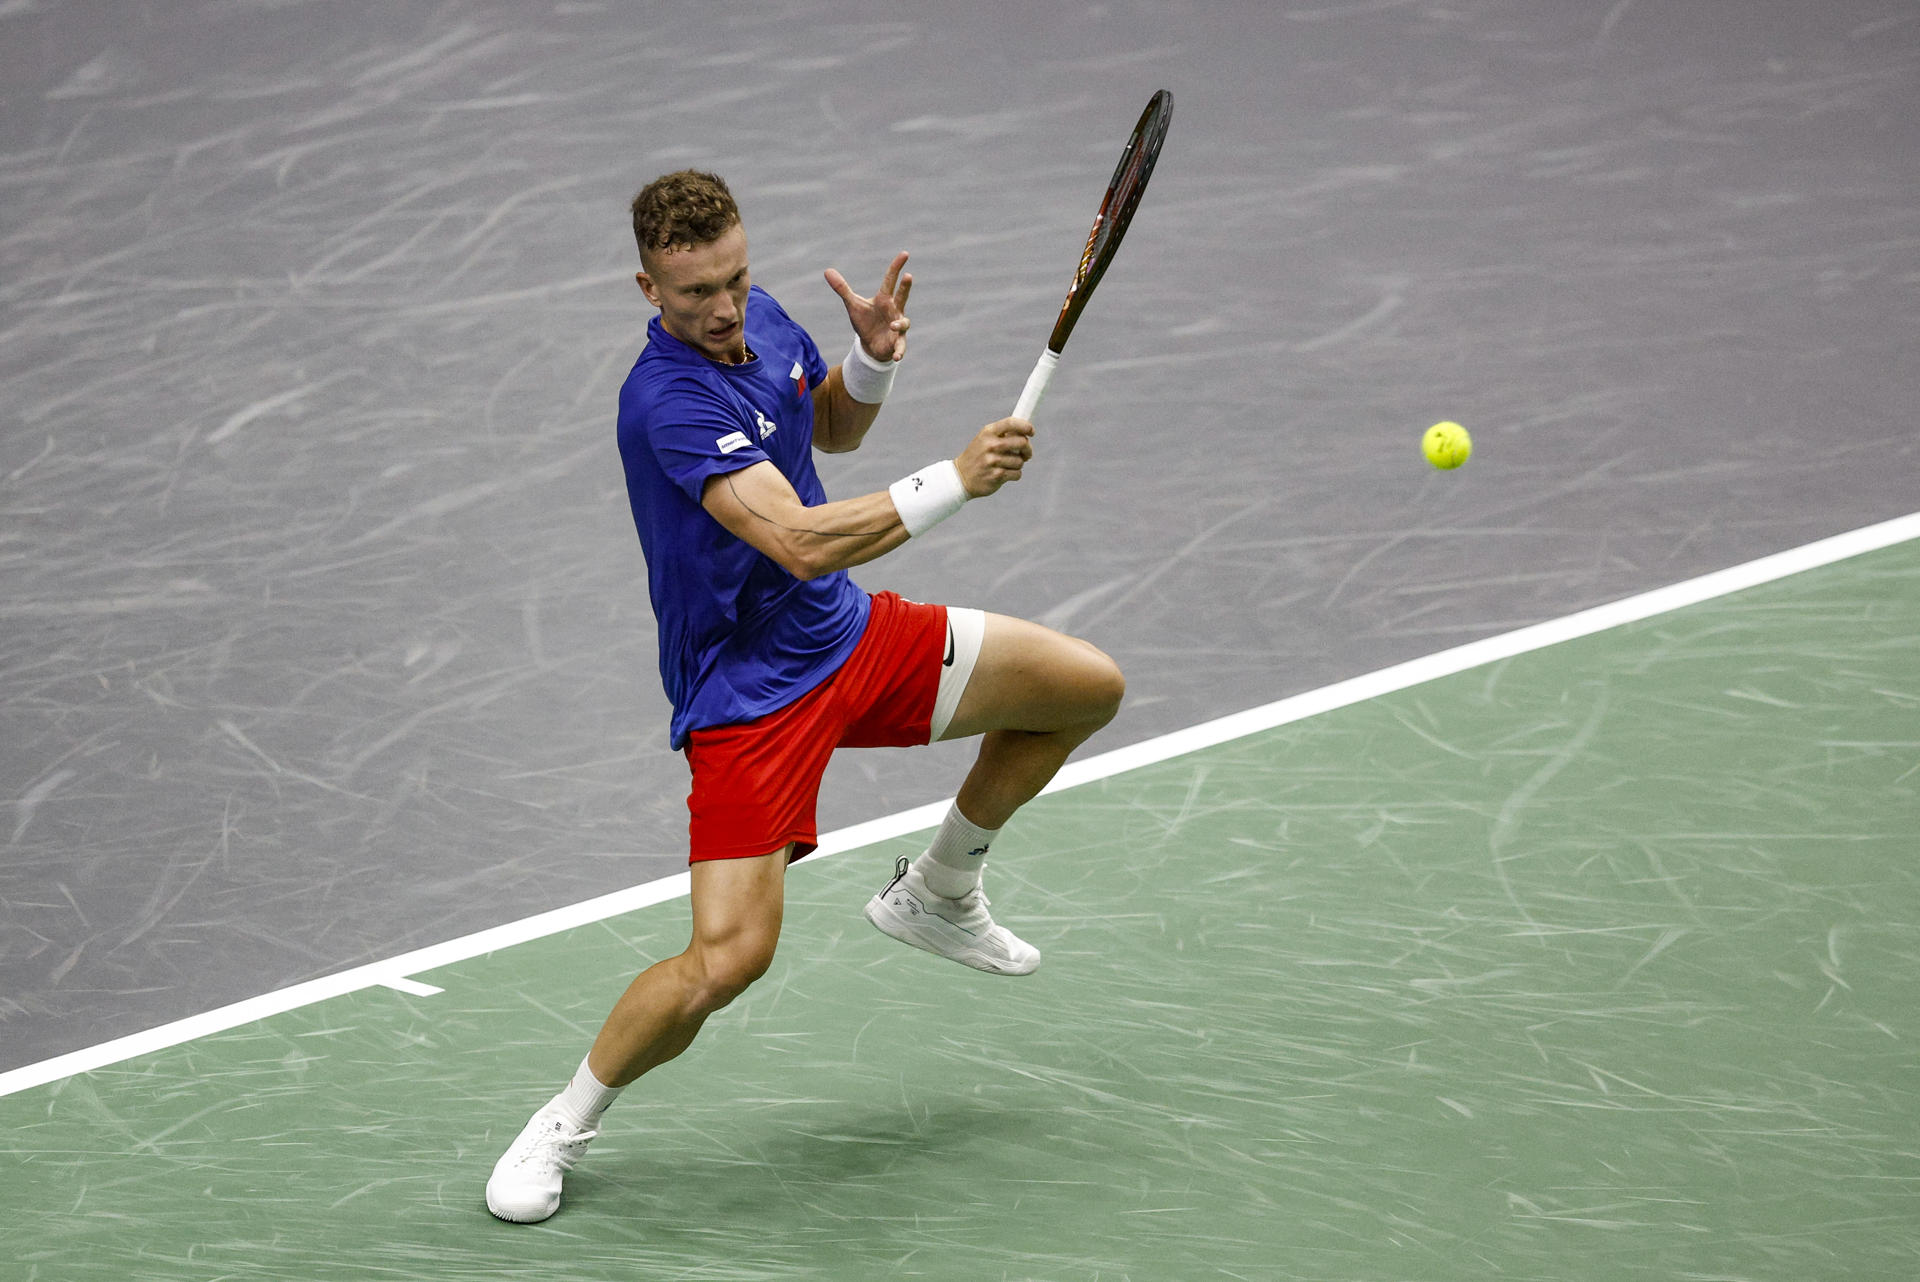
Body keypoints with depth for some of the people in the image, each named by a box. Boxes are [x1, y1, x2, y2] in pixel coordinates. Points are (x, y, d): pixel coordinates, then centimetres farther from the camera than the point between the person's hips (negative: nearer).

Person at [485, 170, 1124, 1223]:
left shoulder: (760, 318, -2)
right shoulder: (668, 401, -29)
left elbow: (833, 428, 17)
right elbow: (803, 542, -37)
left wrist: (872, 359, -4)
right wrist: (955, 481, -34)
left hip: (848, 631, 9)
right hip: (749, 690, -8)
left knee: (1086, 690, 12)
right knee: (729, 956, -21)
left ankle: (936, 895, 30)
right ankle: (564, 1126, 4)